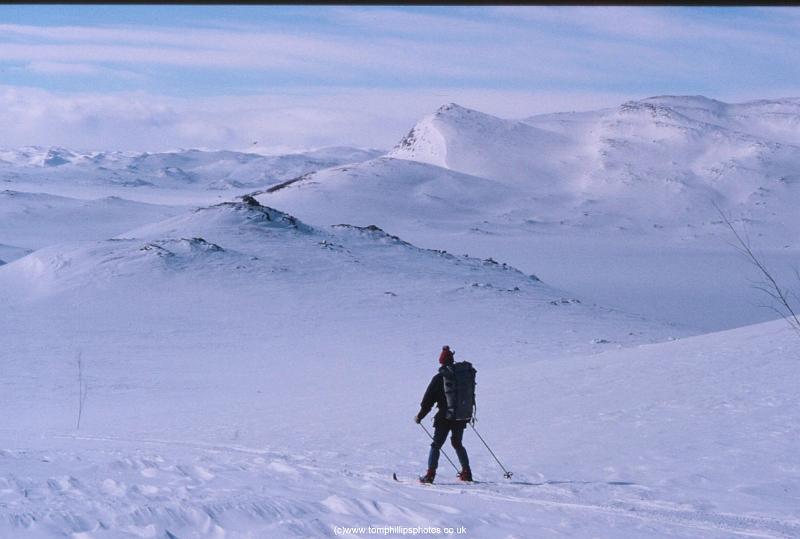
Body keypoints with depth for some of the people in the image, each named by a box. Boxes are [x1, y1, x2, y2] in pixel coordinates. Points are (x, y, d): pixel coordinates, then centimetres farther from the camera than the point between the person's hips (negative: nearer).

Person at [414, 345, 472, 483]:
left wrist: (420, 416, 3)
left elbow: (428, 400, -7)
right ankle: (466, 473, 19)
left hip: (444, 417, -4)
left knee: (436, 445, 2)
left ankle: (430, 474, -8)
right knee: (457, 444, 21)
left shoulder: (439, 378, -9)